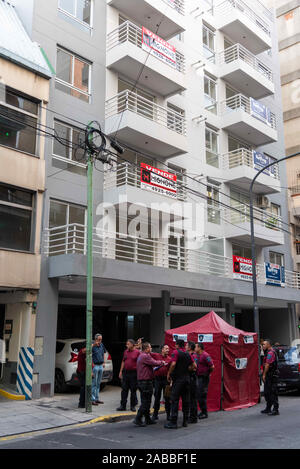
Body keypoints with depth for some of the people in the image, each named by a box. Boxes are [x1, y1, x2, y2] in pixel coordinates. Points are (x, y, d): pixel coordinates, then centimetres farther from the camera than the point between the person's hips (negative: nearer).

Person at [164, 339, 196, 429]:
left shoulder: (176, 352, -8)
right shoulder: (187, 354, 10)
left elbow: (173, 364, -20)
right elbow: (194, 366, 9)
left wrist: (169, 374, -9)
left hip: (178, 379, -6)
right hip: (186, 378, 6)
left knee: (174, 400, -3)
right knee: (185, 400, 11)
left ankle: (173, 422, -4)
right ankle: (185, 421, 16)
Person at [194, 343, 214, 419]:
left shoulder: (205, 355, -16)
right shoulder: (197, 356, 11)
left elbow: (212, 367, -18)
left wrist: (207, 373, -7)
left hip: (203, 378, -9)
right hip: (198, 377, 9)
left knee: (202, 395, -6)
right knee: (198, 395, 13)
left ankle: (205, 413, 4)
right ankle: (202, 411, 23)